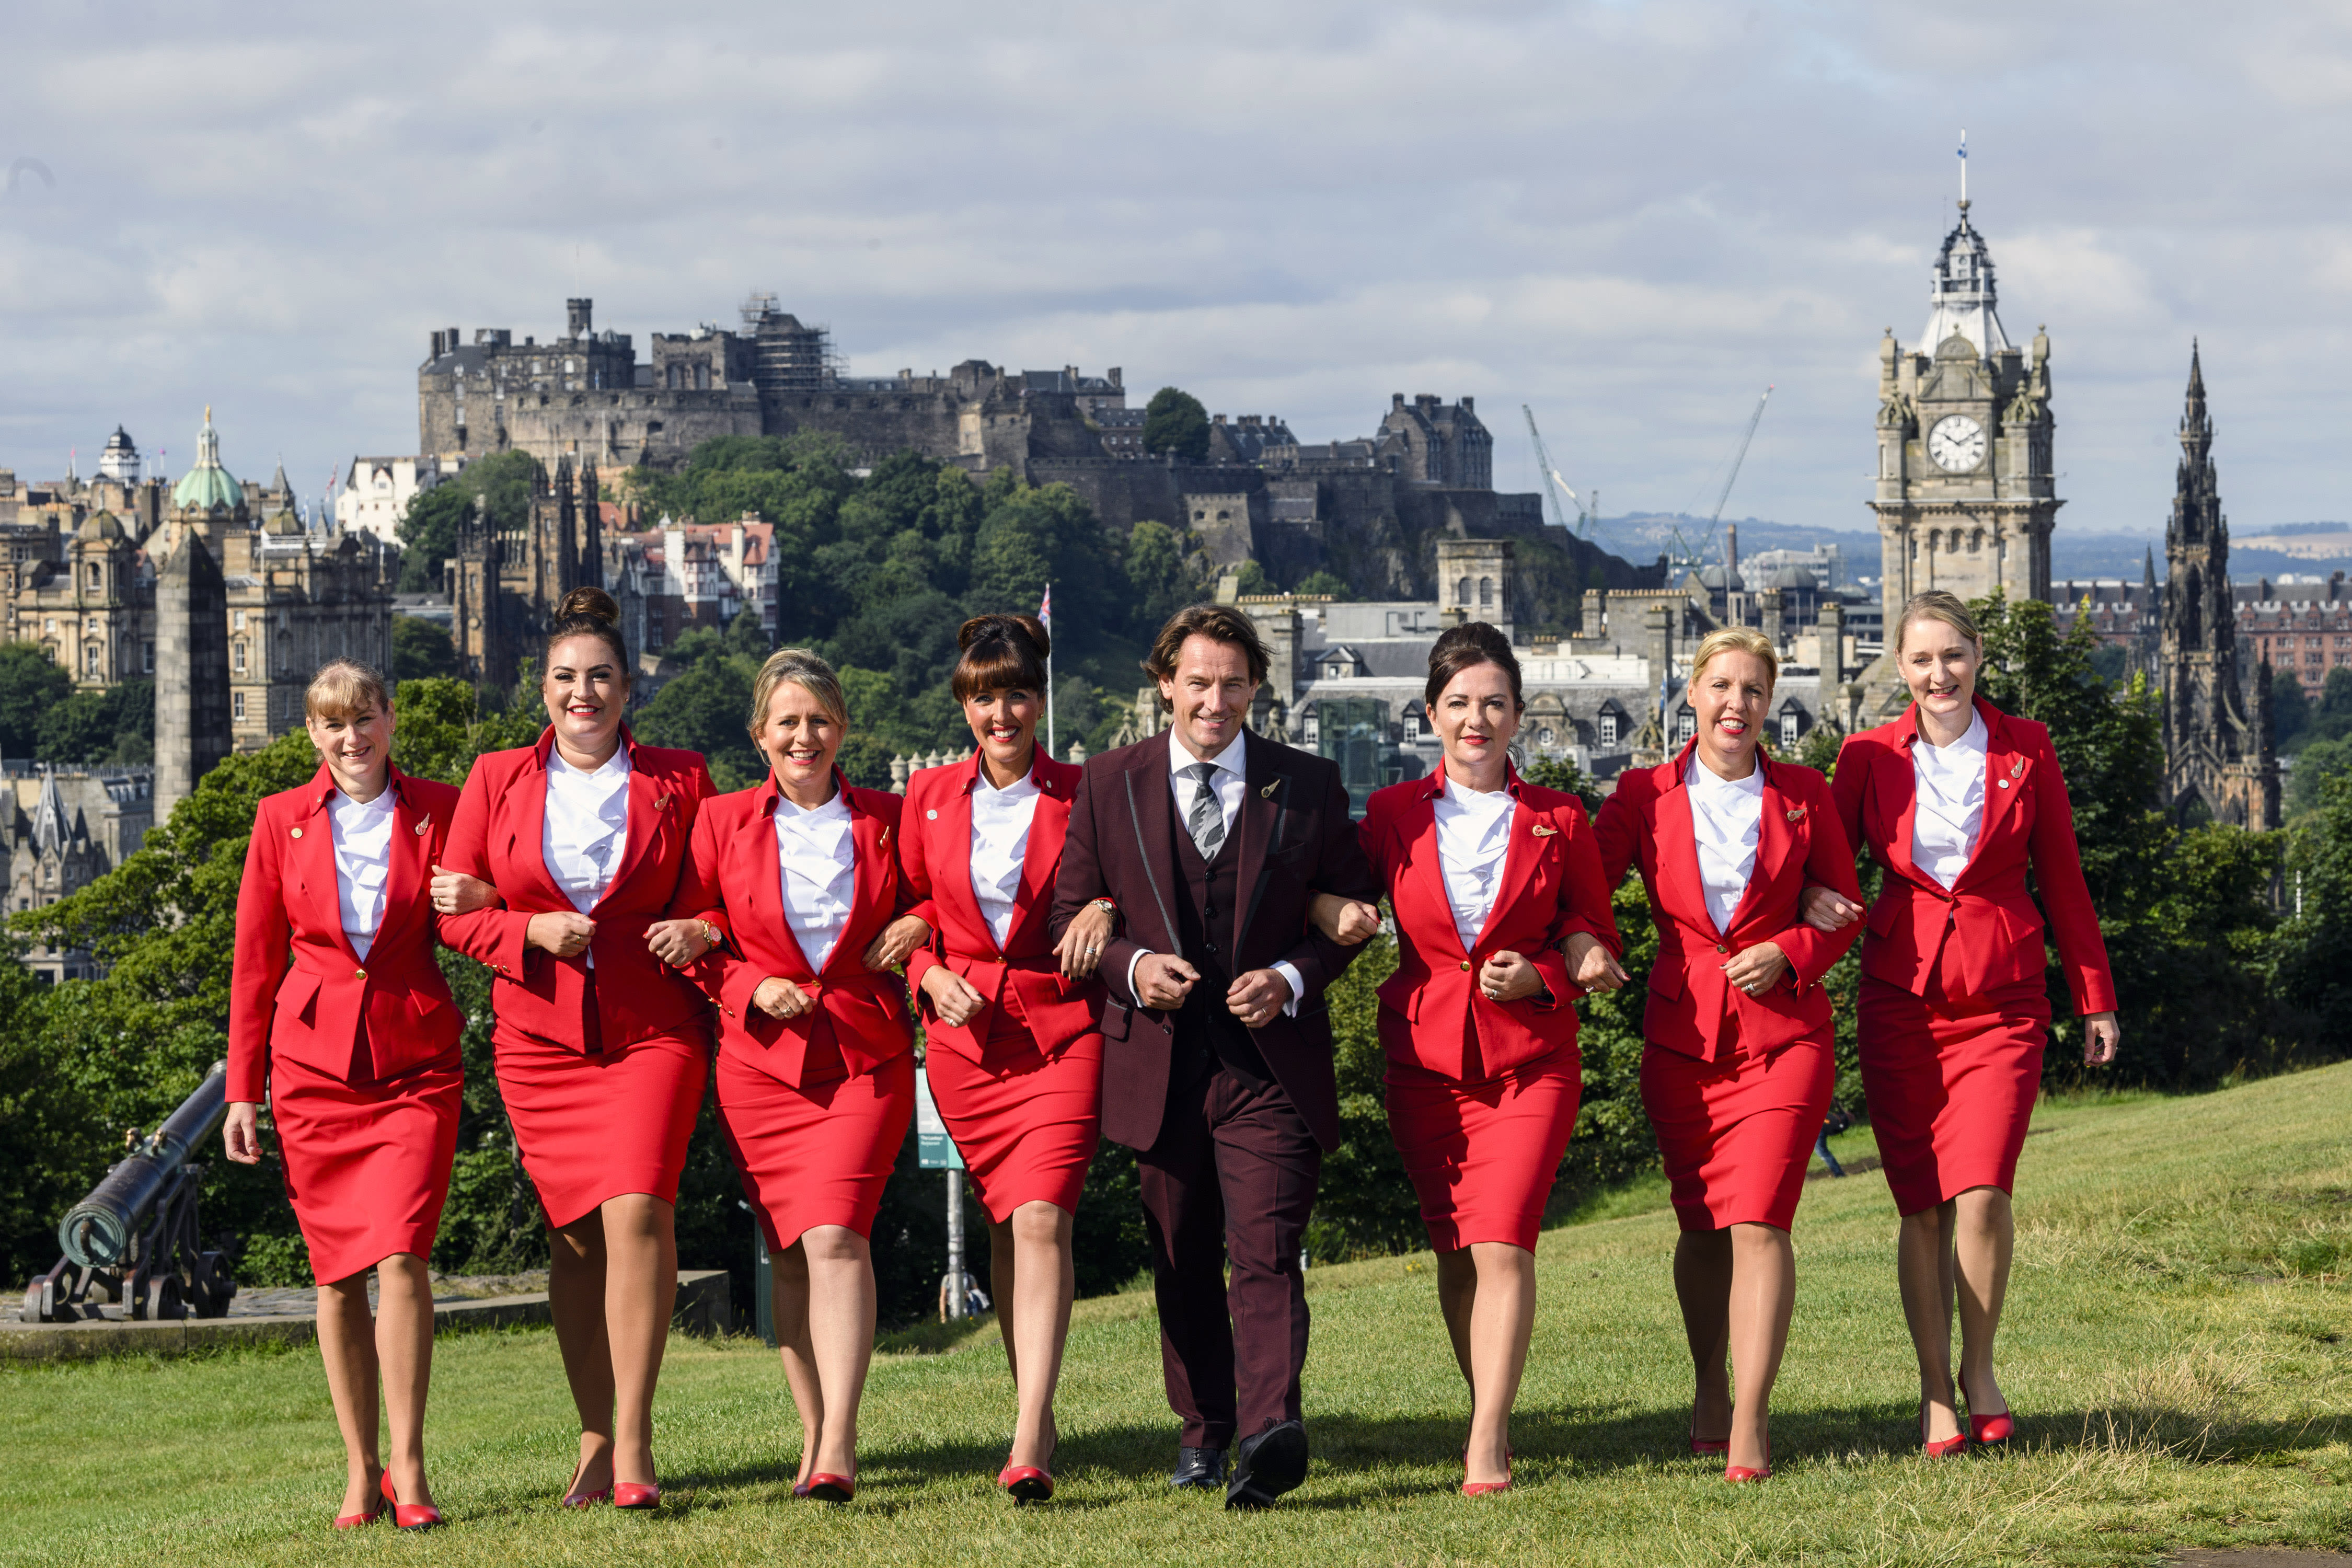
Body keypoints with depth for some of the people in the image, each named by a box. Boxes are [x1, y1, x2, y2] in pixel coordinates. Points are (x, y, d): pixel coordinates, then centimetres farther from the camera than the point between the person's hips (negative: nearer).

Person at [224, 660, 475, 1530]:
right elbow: (255, 959, 9)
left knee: (400, 1254, -15)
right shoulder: (282, 820, 6)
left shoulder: (438, 810, 4)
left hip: (415, 1059, -1)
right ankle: (359, 1474, 9)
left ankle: (406, 1468, -11)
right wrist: (242, 1089, 7)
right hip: (315, 1063, 1)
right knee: (337, 1272, 2)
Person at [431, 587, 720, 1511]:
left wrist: (702, 933, -7)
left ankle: (633, 1443, -17)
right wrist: (533, 933, -9)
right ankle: (596, 1440, 12)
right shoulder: (496, 780, 8)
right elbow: (452, 909, 8)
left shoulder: (680, 781, 6)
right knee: (572, 1234, 4)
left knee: (637, 1210, -18)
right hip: (541, 1037, 2)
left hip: (652, 1031, -2)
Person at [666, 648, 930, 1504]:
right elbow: (690, 939, 10)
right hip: (762, 1060, 2)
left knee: (835, 1234, -18)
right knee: (787, 1254, 4)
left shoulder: (887, 820, 7)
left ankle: (838, 1449, -23)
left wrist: (920, 929, -2)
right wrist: (750, 987, -8)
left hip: (866, 1057, -2)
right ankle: (815, 1437, 15)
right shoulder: (722, 823, 6)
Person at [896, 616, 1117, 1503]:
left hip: (1062, 1030, -3)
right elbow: (908, 911, 16)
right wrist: (932, 977, -3)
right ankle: (1036, 1411, 23)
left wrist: (1103, 913, -14)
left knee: (1042, 1218, -16)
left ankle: (1029, 1447, -24)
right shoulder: (929, 798, 8)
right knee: (1004, 1222, 10)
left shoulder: (1081, 797, 0)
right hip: (966, 1033, 3)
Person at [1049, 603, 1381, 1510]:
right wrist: (1131, 966, -10)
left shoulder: (1309, 787, 4)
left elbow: (1354, 908, 9)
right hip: (1159, 1059, 3)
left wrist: (1293, 978, -8)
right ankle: (1204, 1428, 27)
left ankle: (1272, 1432, -28)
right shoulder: (1109, 785, 6)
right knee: (1183, 1263, 13)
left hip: (1271, 1060, -2)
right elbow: (1071, 912, 10)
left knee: (1265, 1254, -16)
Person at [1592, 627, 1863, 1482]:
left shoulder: (1802, 795, 4)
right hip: (1683, 1035, 2)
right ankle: (1710, 1386, 35)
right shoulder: (1645, 795, 3)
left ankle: (1750, 1425, -16)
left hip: (1783, 1032, -1)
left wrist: (1790, 953, -7)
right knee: (1701, 1228, 11)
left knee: (1757, 1220, -14)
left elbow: (1845, 907, 10)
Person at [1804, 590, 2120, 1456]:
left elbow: (2063, 878, 10)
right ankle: (1935, 1391, 14)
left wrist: (2095, 996, 11)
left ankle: (1979, 1371, 6)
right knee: (1921, 1206, 1)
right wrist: (1815, 899, -12)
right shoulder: (1870, 757, 3)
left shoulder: (2025, 750, 4)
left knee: (1983, 1195, -15)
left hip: (2001, 1000, -1)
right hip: (1901, 996, 1)